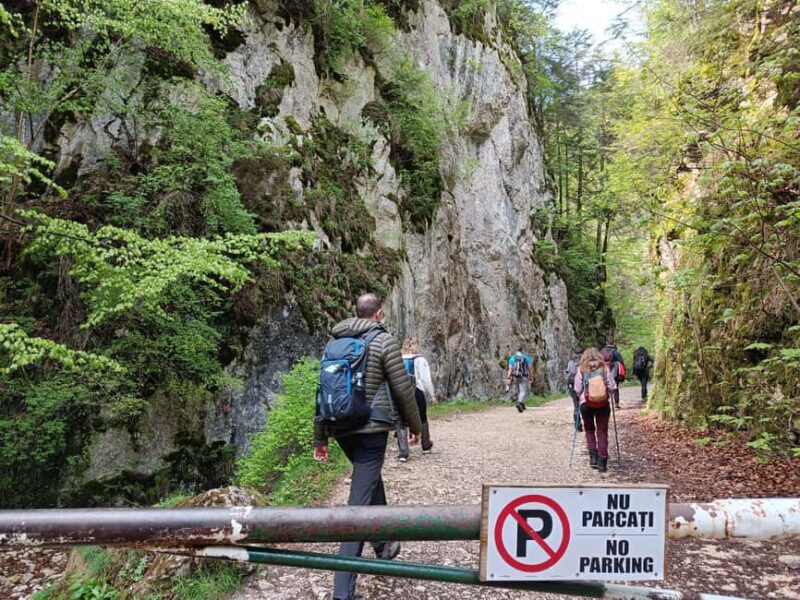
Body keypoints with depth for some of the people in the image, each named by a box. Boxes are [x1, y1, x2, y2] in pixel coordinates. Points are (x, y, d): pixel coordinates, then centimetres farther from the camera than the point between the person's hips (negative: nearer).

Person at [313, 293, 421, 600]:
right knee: (360, 500, -6)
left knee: (370, 480, 28)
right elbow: (403, 388, -5)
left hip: (341, 428, 6)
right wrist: (415, 425, 9)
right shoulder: (384, 340, -5)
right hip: (371, 427, -6)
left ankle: (382, 546, 42)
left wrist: (320, 438, 16)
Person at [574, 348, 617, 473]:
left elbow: (577, 389, 1)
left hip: (586, 403, 0)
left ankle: (593, 455, 6)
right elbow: (612, 387, 2)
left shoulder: (581, 369, 2)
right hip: (603, 404, 0)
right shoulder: (605, 368, 3)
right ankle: (602, 461, 3)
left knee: (589, 429, 19)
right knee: (602, 431, 8)